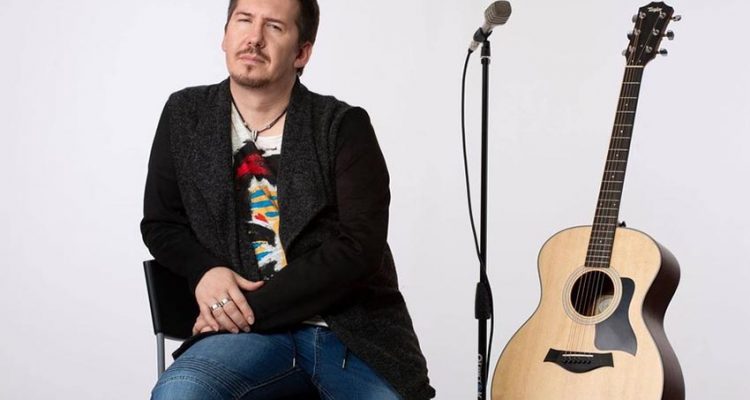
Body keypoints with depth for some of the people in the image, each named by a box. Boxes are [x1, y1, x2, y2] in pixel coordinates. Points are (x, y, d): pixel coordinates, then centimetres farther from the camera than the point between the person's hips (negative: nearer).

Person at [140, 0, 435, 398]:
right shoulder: (186, 116, 9)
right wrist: (203, 271, -4)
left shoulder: (343, 127, -1)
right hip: (248, 333, 1)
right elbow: (160, 223, 18)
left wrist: (255, 307, -13)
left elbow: (358, 250, -9)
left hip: (352, 330, -1)